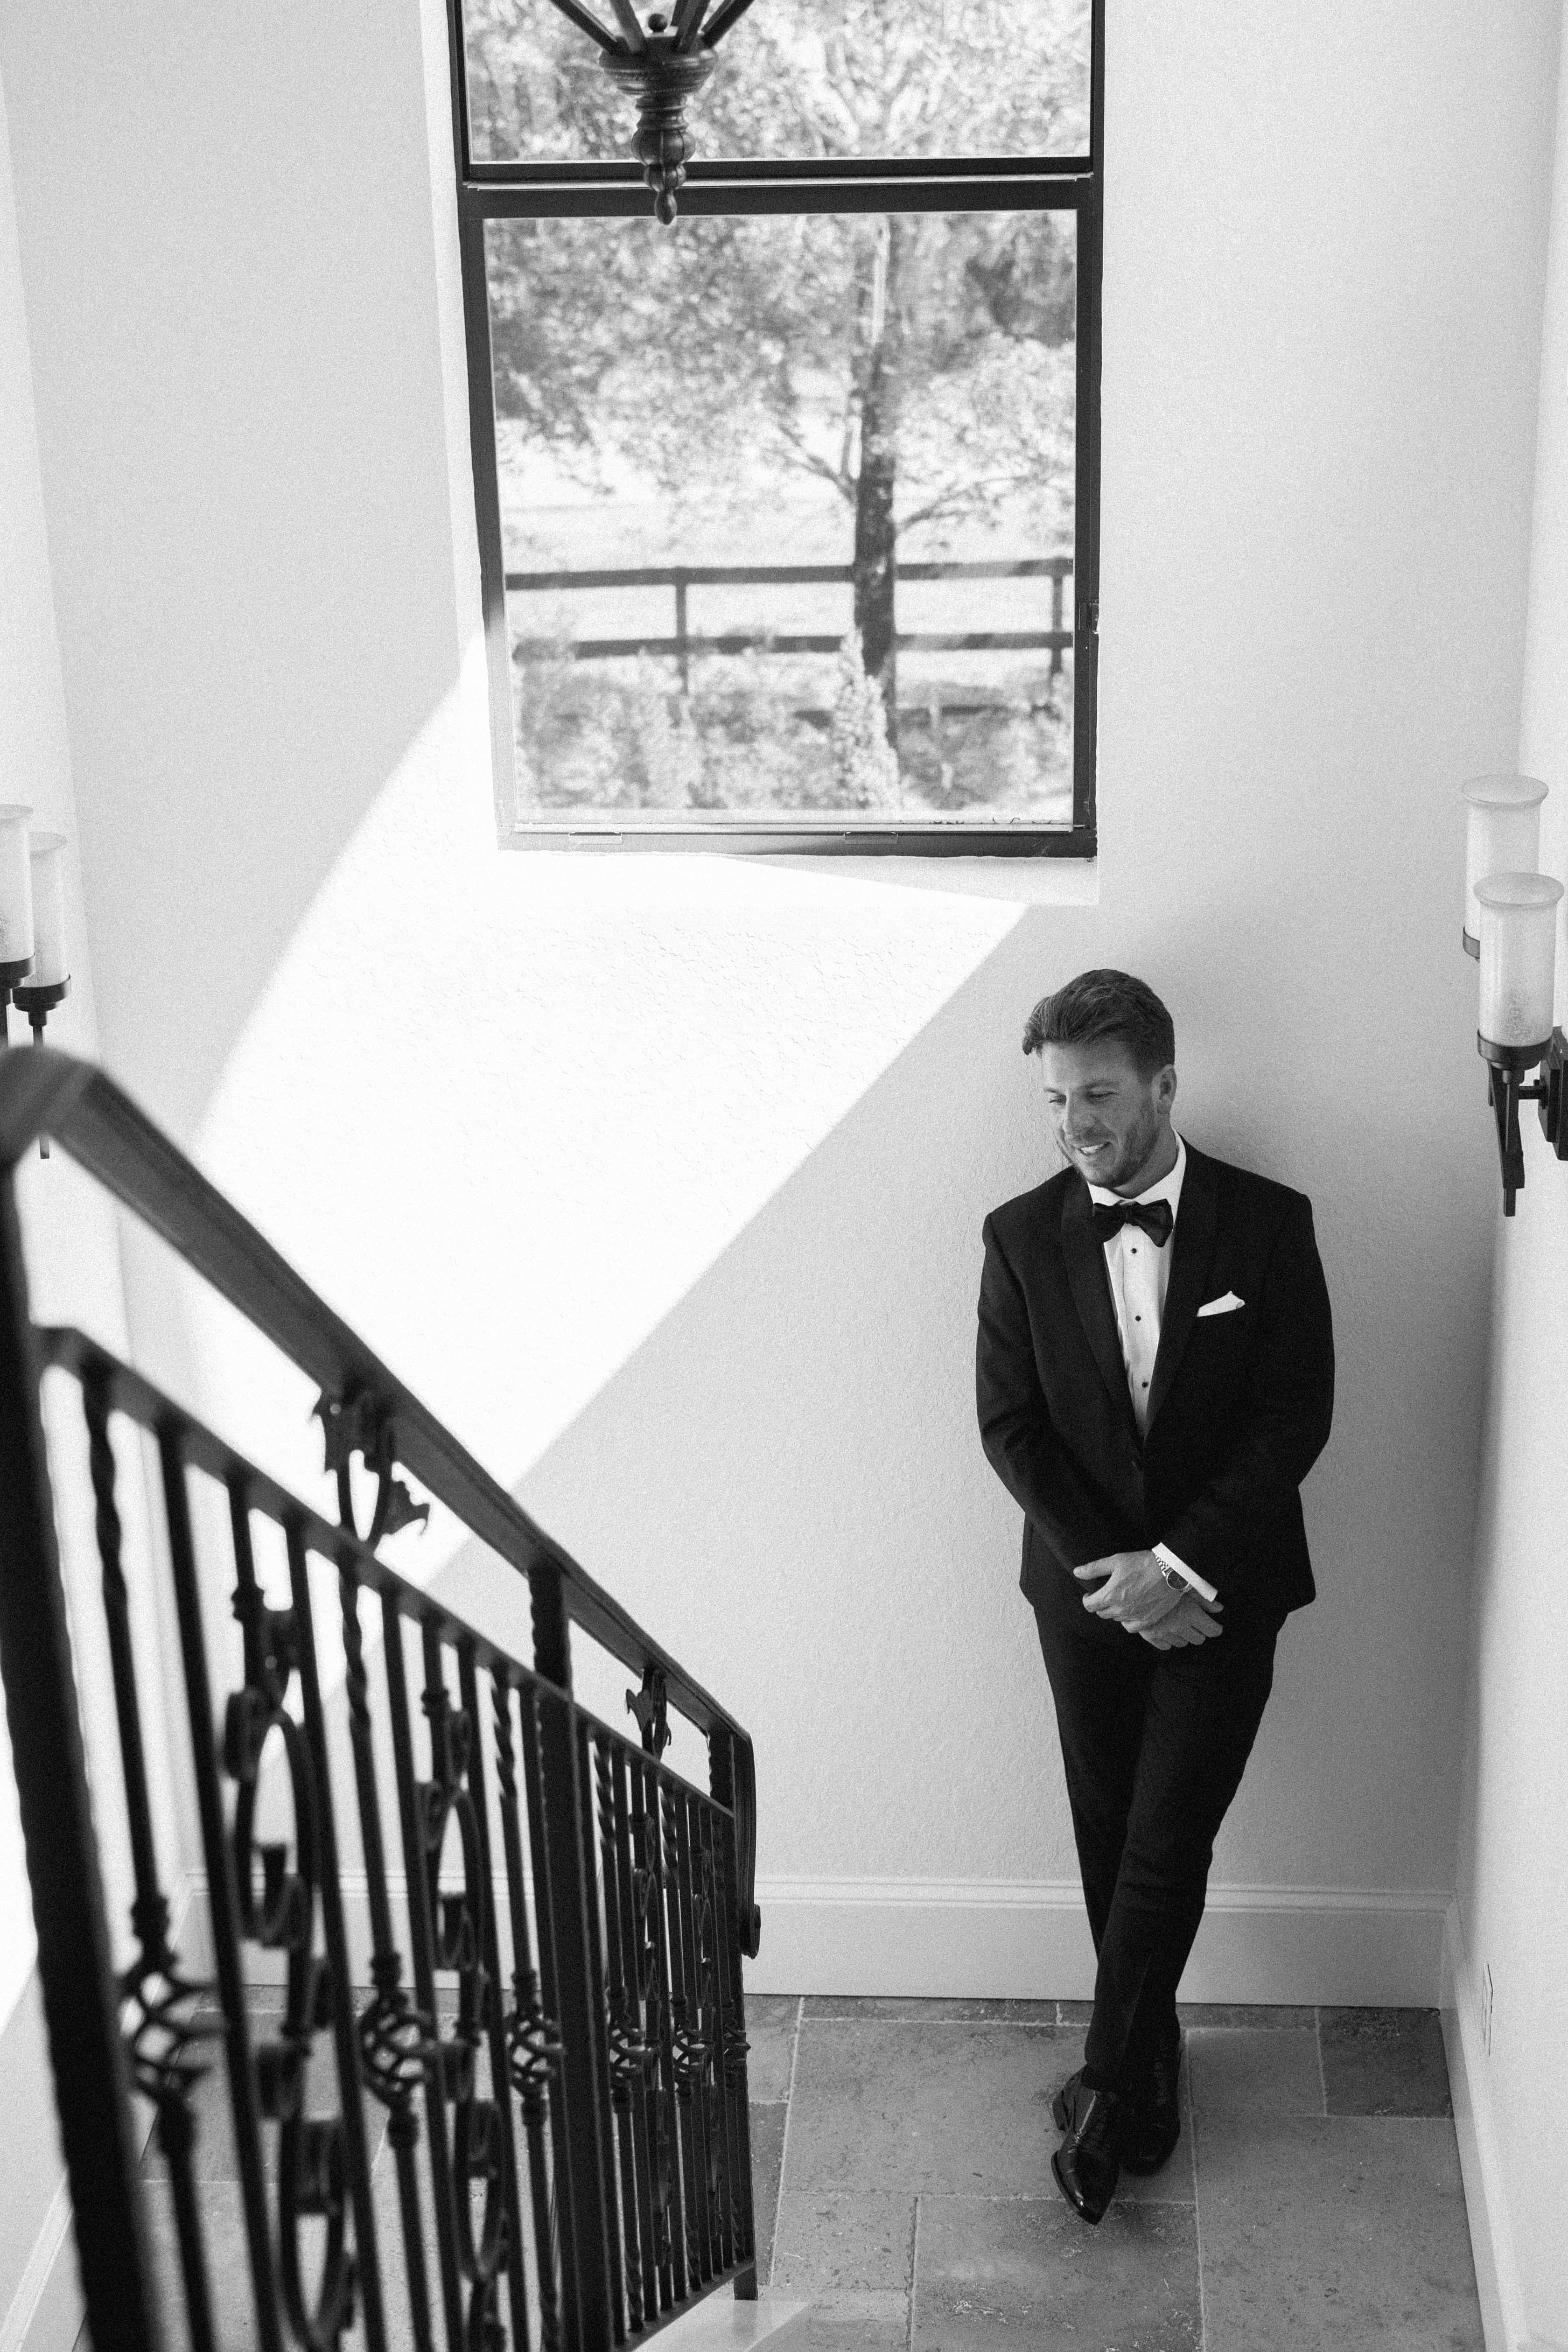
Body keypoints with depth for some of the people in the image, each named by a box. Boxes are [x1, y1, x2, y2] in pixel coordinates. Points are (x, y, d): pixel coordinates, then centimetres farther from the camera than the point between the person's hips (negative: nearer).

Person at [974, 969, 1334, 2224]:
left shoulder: (1268, 1223, -9)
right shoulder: (1023, 1237, -4)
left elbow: (1297, 1417, -10)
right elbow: (1010, 1425, -4)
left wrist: (1181, 1564, -17)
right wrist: (1112, 1566, -13)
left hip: (1222, 1587, -2)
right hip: (1087, 1587, 2)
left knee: (1166, 1846, -4)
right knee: (1111, 1839, 12)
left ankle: (1110, 2089, 9)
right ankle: (1149, 2050, 31)